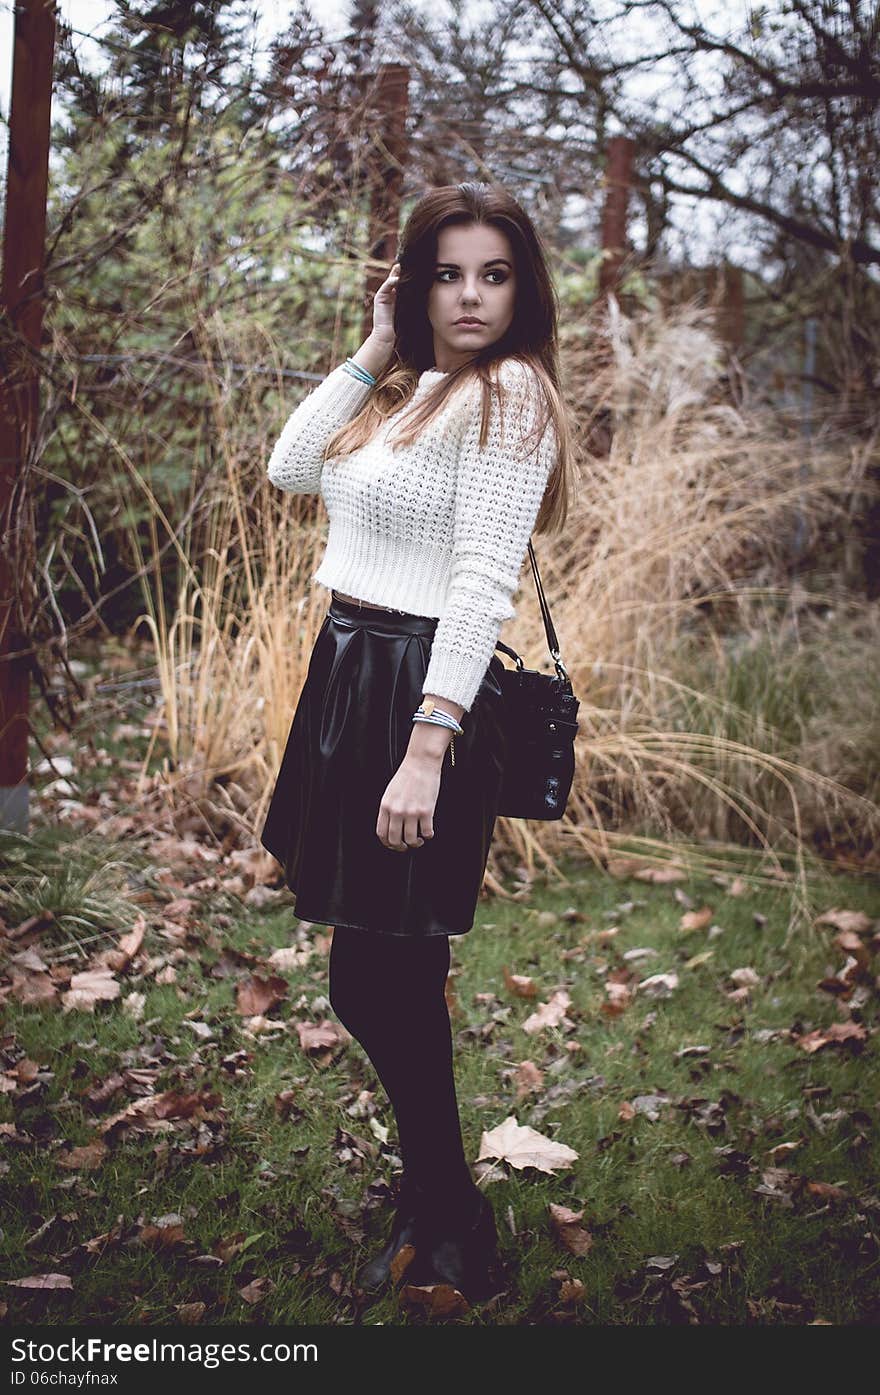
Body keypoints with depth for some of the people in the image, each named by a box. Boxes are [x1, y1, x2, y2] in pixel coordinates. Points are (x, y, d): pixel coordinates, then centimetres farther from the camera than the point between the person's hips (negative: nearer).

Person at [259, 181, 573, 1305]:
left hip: (424, 688, -9)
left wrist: (428, 750, -24)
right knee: (382, 977, 17)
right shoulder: (405, 387, 14)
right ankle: (437, 1202, 36)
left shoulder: (508, 392, -12)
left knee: (381, 976, -1)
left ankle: (448, 1228, 19)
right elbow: (289, 468, 12)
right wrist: (374, 350, 6)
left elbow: (486, 581, -19)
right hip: (349, 670, 9)